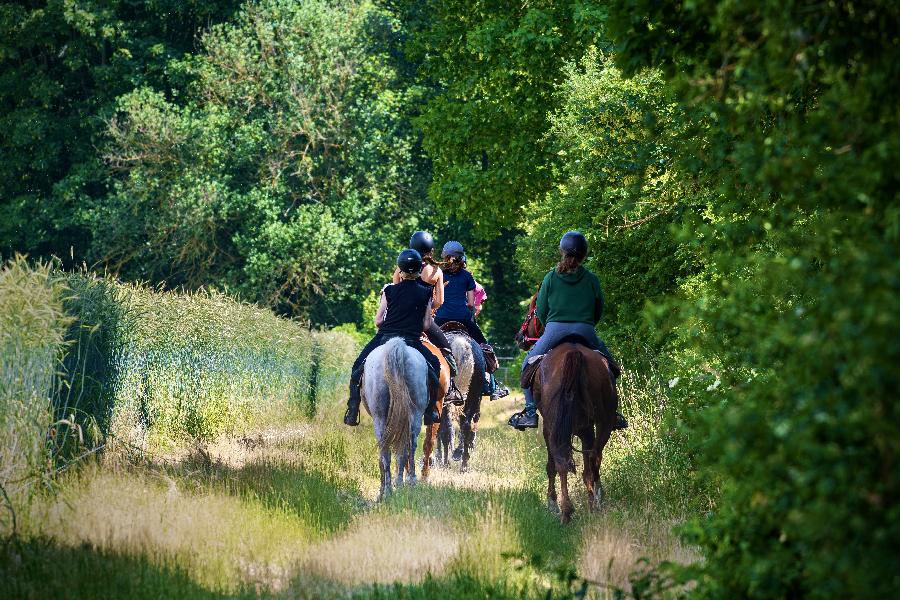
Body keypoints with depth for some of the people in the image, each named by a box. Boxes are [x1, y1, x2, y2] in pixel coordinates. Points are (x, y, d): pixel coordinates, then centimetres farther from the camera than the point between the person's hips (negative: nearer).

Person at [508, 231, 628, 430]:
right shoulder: (591, 280, 6)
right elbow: (599, 311, 12)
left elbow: (540, 311, 8)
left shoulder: (551, 277, 5)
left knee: (528, 365, 19)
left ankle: (530, 412, 8)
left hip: (554, 330, -1)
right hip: (586, 331, 1)